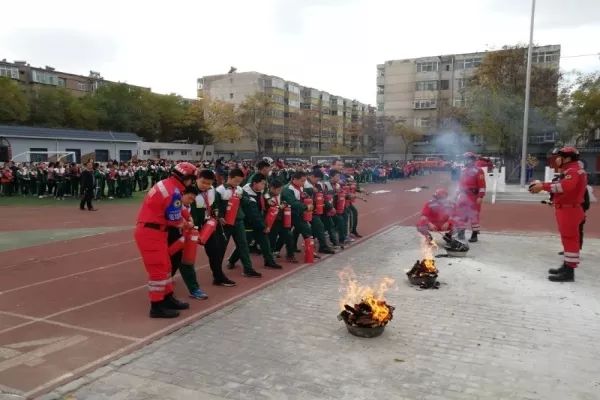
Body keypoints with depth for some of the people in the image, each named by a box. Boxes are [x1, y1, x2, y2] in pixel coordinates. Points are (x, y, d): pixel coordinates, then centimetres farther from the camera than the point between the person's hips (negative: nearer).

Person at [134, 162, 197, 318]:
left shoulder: (165, 184, 12)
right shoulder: (174, 191, -20)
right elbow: (174, 219, -15)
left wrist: (183, 220, 6)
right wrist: (185, 224, 4)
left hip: (150, 230, 10)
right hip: (151, 232, -10)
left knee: (165, 265, 17)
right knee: (158, 269, -4)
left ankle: (167, 298, 28)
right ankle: (157, 306, 3)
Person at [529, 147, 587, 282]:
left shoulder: (574, 171, -16)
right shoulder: (569, 171, 20)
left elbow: (565, 186, -33)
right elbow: (560, 184, 16)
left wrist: (543, 186, -32)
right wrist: (541, 184, 2)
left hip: (569, 210, -11)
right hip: (565, 209, 11)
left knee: (570, 239, -9)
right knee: (568, 239, 17)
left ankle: (569, 272, -7)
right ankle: (566, 266, 28)